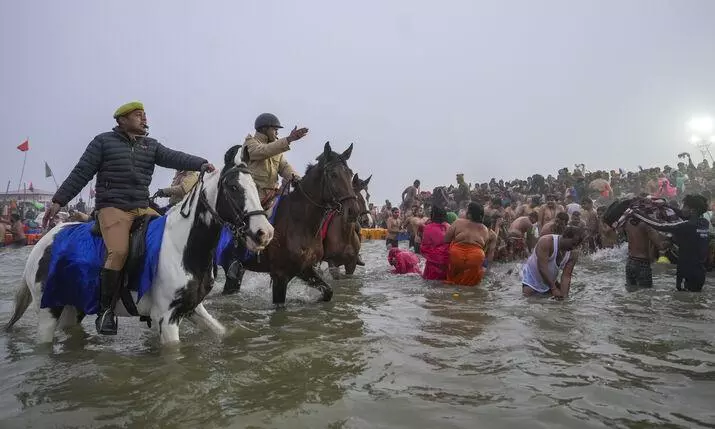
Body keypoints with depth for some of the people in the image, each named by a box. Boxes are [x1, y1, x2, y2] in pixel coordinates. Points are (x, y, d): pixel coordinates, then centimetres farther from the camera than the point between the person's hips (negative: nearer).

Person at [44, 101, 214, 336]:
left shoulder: (151, 145, 15)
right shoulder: (103, 141, 4)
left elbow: (174, 158, -2)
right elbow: (81, 173, 3)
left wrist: (201, 163, -21)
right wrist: (58, 201, -3)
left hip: (143, 209, 5)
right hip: (112, 208, -5)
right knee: (118, 252, -26)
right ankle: (105, 310, -10)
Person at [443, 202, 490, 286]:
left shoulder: (458, 222, -2)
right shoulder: (485, 230, 7)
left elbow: (446, 240, 0)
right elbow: (484, 247, 11)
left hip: (456, 258, -1)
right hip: (476, 261, 2)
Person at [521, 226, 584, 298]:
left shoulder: (573, 255, -12)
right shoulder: (546, 242, -28)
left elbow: (566, 276, -15)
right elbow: (542, 267, -33)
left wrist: (563, 295, -29)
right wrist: (554, 289, -33)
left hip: (550, 282, 6)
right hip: (532, 279, -6)